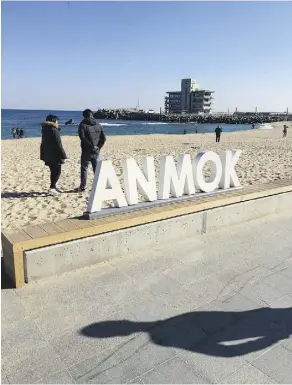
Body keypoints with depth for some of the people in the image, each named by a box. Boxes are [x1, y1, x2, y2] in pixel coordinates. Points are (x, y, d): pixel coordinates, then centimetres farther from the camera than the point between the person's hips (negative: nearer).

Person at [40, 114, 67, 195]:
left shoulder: (44, 130, 10)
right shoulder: (54, 131, -15)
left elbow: (43, 144, 14)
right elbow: (58, 145, -17)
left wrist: (43, 156, 19)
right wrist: (63, 155, -12)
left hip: (48, 156, 8)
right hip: (55, 156, -8)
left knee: (53, 172, 17)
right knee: (57, 172, -2)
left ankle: (53, 187, 22)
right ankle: (52, 188, -12)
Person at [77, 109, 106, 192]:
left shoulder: (83, 125, -6)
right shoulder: (98, 125, 6)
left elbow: (83, 137, -19)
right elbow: (103, 138, 1)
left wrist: (91, 145, -14)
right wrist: (98, 147, 3)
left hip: (86, 151, -3)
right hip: (96, 152, 3)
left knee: (84, 168, 8)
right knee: (97, 169, 9)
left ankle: (82, 187, 9)